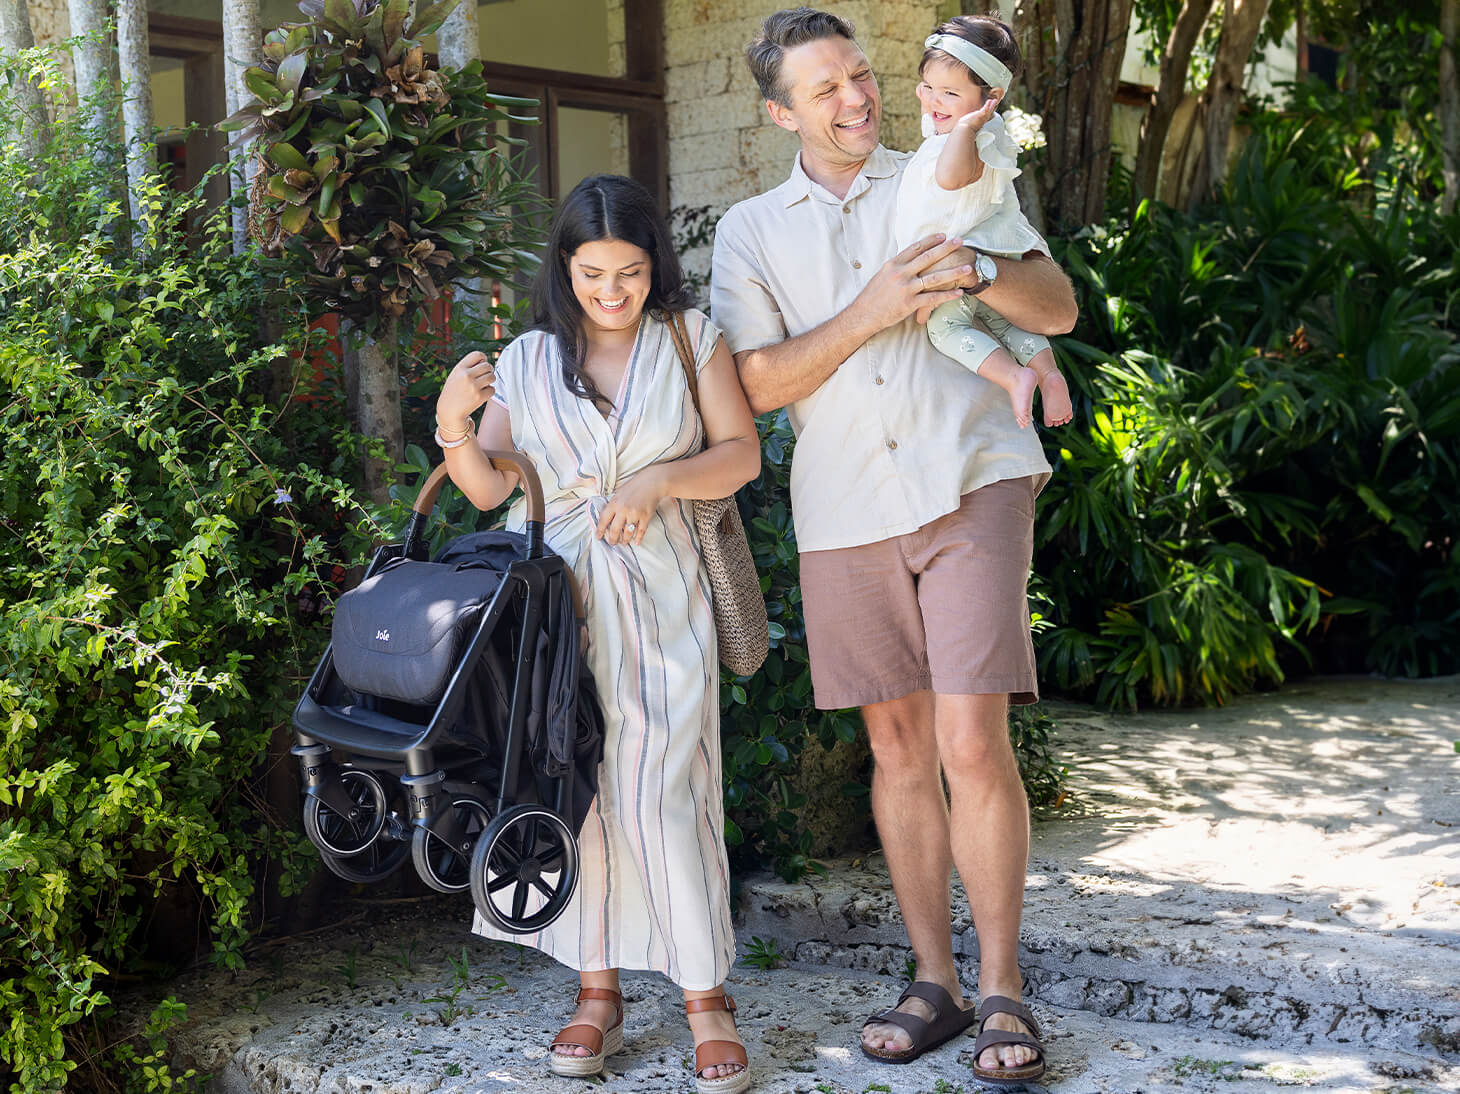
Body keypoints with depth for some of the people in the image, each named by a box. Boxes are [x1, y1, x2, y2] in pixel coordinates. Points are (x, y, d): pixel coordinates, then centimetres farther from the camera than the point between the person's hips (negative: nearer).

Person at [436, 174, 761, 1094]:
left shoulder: (691, 339, 8)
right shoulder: (527, 362, 9)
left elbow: (742, 454, 5)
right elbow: (489, 489, 9)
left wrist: (659, 481, -11)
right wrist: (452, 423, -9)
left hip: (658, 598, -1)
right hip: (555, 598, 2)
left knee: (666, 791, -8)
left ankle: (706, 998, 3)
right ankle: (599, 992, 14)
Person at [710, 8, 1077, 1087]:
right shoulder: (751, 231, 12)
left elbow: (1061, 309, 7)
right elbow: (758, 383, 1)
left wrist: (977, 271, -13)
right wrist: (867, 313, -11)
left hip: (971, 483, -2)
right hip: (846, 509, 2)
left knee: (972, 744, -10)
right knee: (898, 746, 7)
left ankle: (1003, 990, 2)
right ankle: (934, 979, 19)